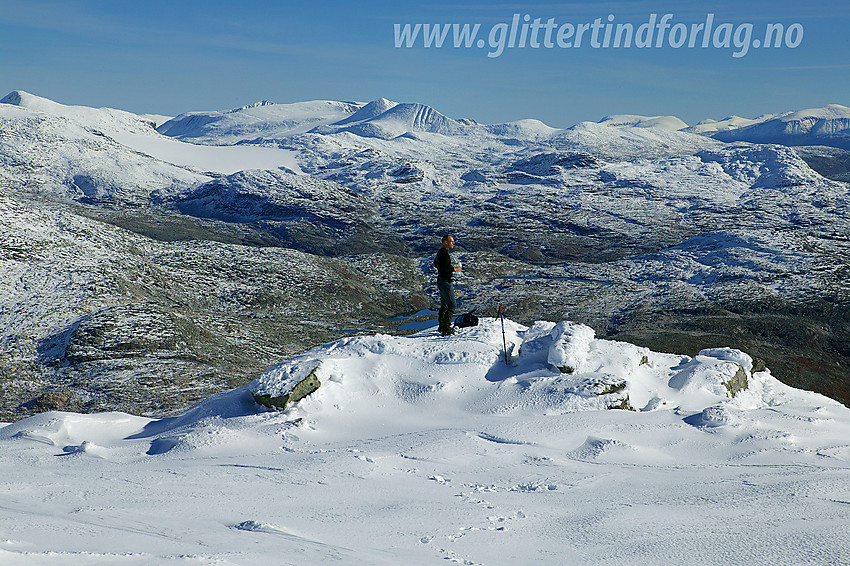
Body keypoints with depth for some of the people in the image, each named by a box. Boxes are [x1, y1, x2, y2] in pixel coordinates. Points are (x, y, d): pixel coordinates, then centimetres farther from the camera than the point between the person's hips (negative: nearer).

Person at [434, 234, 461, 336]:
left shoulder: (440, 252, 15)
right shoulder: (444, 253, -18)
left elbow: (435, 263, 30)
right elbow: (445, 268, -27)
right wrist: (455, 269, -13)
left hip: (441, 281, 11)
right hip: (445, 282, -11)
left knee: (444, 305, 19)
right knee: (452, 305, -12)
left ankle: (442, 326, 27)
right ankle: (446, 328, -17)